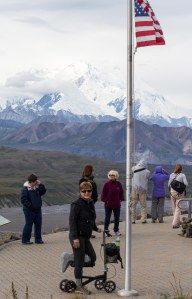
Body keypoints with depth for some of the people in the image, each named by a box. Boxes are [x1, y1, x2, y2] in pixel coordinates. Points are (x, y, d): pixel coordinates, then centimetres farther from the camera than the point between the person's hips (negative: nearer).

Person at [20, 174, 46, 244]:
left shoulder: (36, 187, 6)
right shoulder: (25, 189, -16)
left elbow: (43, 192, 5)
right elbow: (23, 200, -19)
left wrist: (40, 185, -7)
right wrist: (30, 206, -20)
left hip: (37, 209, 7)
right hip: (29, 210, -7)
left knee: (38, 224, 10)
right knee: (29, 225, -1)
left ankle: (38, 239, 19)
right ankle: (25, 239, 9)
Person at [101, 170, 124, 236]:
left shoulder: (118, 184, 3)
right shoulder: (107, 184, -6)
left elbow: (121, 193, 13)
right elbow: (103, 193, -2)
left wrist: (120, 200, 4)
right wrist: (105, 200, -7)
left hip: (117, 205, 3)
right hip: (108, 205, -3)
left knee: (117, 217, 10)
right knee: (107, 217, 1)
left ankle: (116, 230, 23)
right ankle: (106, 230, 10)